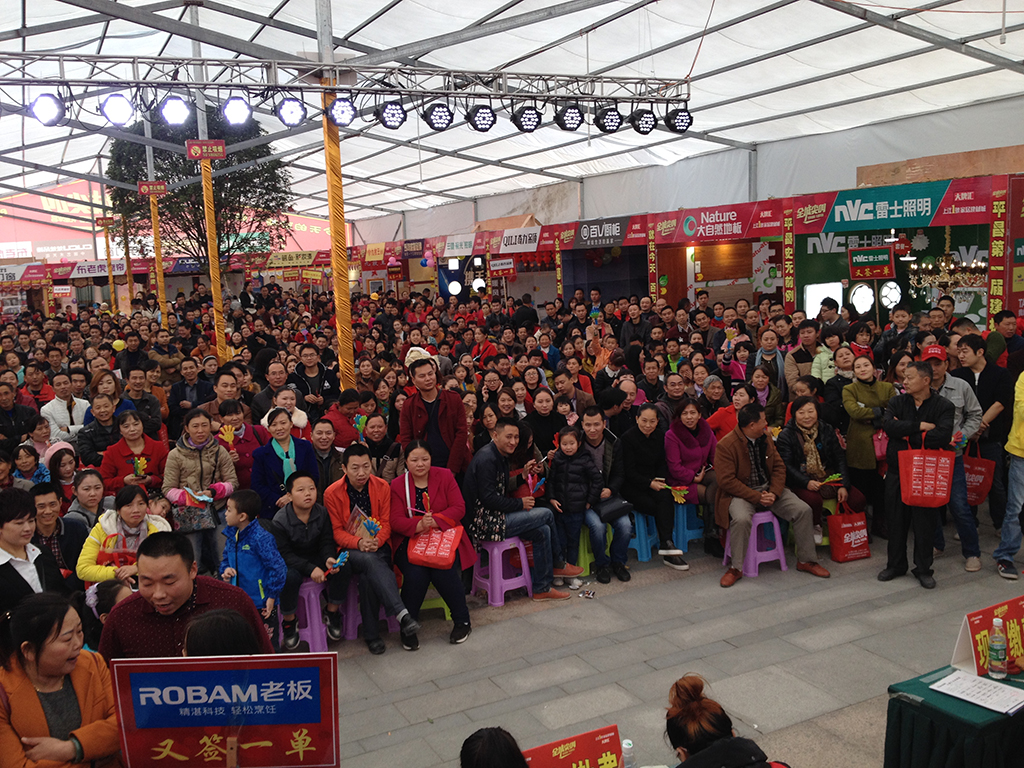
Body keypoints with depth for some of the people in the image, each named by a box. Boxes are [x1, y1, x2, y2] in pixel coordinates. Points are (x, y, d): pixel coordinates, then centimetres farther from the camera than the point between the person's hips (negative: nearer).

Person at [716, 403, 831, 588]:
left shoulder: (765, 439, 6)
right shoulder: (726, 445, -16)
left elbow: (779, 467, 8)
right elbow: (727, 481, -19)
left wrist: (774, 493, -10)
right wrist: (757, 497, -22)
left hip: (768, 489, 6)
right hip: (741, 493, -6)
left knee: (803, 510, -10)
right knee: (741, 519, -37)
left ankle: (806, 560, 7)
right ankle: (736, 568, -17)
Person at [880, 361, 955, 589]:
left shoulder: (944, 406, -3)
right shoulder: (897, 402, 5)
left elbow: (942, 436, -20)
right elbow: (888, 425, -14)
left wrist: (907, 432, -14)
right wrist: (920, 426, -17)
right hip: (897, 471, 3)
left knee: (925, 521, 4)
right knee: (896, 520, 10)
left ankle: (923, 568, 19)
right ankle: (896, 564, 25)